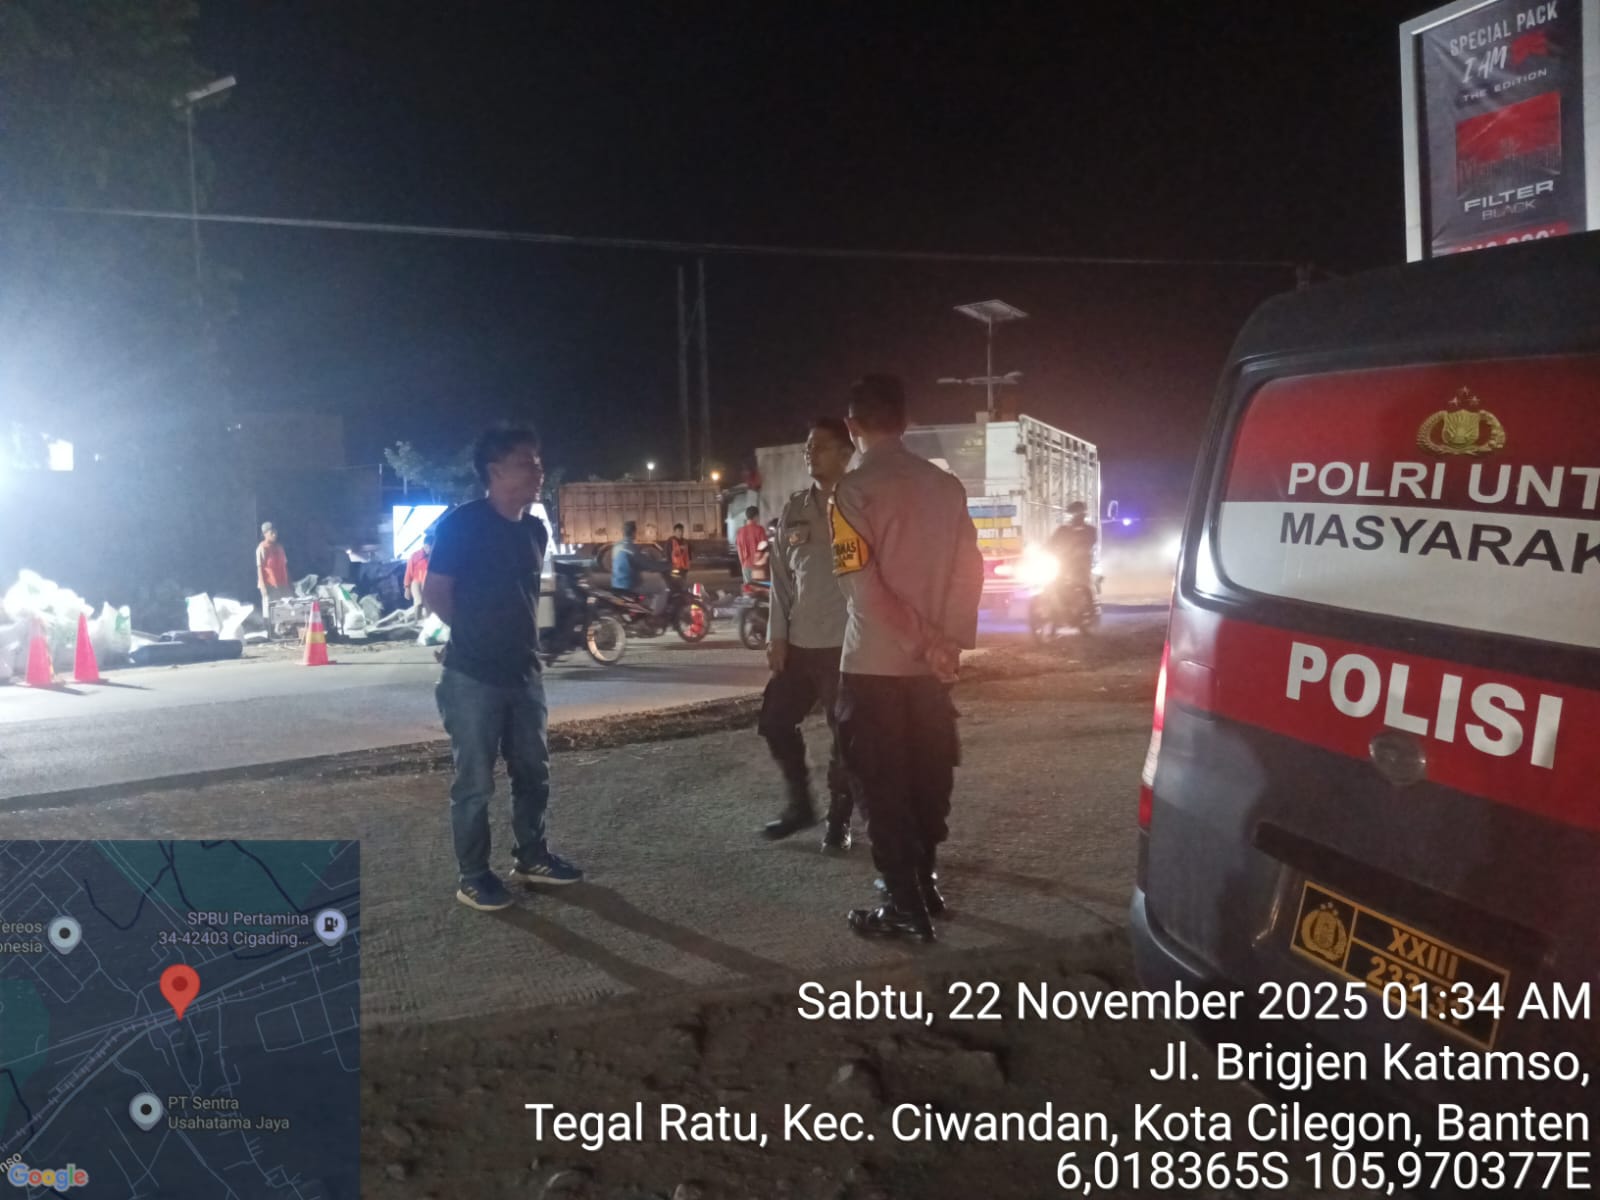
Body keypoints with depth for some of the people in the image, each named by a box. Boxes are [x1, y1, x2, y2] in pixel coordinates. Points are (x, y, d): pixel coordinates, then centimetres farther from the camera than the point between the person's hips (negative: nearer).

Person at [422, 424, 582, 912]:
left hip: (524, 672, 7)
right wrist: (476, 633, 1)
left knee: (534, 773, 14)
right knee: (474, 784, 2)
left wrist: (519, 638, 12)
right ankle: (473, 877, 14)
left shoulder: (535, 530, 8)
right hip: (473, 677, -7)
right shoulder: (462, 524, -13)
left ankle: (531, 857, 30)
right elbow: (434, 593, -8)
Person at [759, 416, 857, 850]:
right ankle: (799, 804, 26)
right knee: (775, 722, 8)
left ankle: (839, 818, 19)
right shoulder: (795, 509, 9)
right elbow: (781, 576, 11)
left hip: (847, 644, -5)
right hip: (800, 642, 5)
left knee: (846, 736, 3)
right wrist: (777, 635, 5)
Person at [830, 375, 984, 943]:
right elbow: (970, 567, 3)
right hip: (930, 664, 6)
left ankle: (906, 906, 7)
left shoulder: (854, 490, -11)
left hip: (874, 664, -5)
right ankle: (923, 882, 29)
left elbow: (862, 584, -18)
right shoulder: (947, 486, 5)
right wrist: (950, 641, 3)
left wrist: (924, 642, -12)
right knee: (927, 776, 17)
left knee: (883, 786, 3)